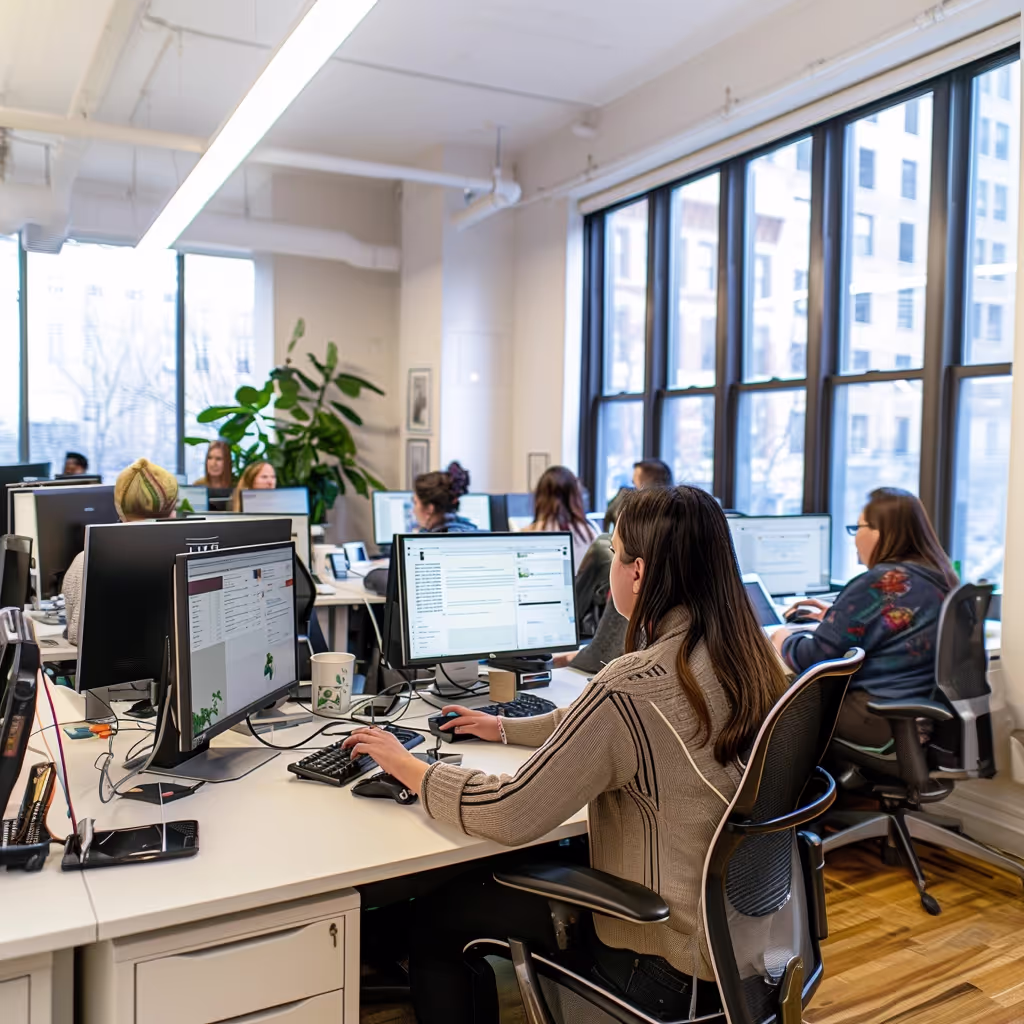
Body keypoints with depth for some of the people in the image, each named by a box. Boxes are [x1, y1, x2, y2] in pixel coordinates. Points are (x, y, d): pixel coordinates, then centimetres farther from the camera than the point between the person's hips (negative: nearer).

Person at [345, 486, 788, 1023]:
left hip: (666, 970, -8)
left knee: (433, 914, 9)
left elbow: (508, 814, -25)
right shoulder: (749, 657, -3)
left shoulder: (633, 686, -30)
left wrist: (405, 765, -8)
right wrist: (506, 728, 20)